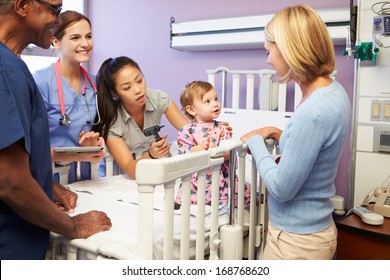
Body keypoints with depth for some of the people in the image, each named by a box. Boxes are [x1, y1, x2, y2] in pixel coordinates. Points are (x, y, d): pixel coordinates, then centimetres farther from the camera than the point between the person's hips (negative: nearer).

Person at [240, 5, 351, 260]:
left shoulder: (313, 112, -29)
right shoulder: (334, 91, 0)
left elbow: (281, 189, -22)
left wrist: (256, 141, -9)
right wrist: (279, 135, 3)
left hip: (296, 240, -8)